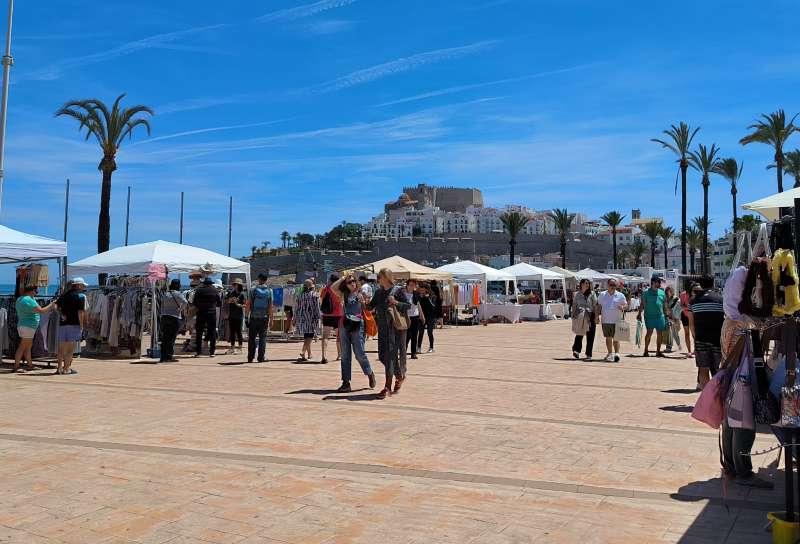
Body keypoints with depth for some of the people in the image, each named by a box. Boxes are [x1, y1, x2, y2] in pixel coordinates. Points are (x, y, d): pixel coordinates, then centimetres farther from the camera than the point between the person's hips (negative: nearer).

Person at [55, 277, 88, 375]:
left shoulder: (64, 295, 15)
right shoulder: (81, 296, -5)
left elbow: (55, 306, 6)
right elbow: (80, 312, -11)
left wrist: (62, 314, 6)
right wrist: (82, 326, -9)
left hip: (63, 323, 6)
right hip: (74, 324, -6)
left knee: (61, 347, 12)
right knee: (71, 347, -1)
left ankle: (59, 367, 15)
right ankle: (66, 368, -1)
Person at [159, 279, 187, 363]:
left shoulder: (165, 294, 12)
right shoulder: (178, 294, -6)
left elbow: (162, 307, 14)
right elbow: (185, 302, -23)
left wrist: (162, 316, 18)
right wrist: (181, 309, -7)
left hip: (164, 317, 5)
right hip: (175, 318, -5)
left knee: (164, 338, 9)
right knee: (172, 338, -1)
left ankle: (163, 357, 11)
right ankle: (169, 356, -2)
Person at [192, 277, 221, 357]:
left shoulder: (199, 290, 0)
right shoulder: (215, 291, 1)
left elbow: (194, 303, 2)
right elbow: (219, 303, 6)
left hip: (201, 313, 0)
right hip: (212, 314, 0)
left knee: (199, 333, 6)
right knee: (212, 333, 5)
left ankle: (198, 351, 5)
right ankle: (212, 352, 3)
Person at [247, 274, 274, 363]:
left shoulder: (253, 290, -1)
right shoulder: (269, 291, 1)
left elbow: (248, 303, -2)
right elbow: (271, 306, -1)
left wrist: (247, 314, 10)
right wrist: (271, 319, 4)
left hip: (254, 317, 0)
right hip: (264, 317, 0)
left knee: (251, 338, 7)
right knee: (262, 337, 5)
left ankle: (250, 357, 8)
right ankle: (261, 357, 1)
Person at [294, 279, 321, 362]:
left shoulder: (300, 295, 9)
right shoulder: (314, 295, -4)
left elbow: (296, 308, 11)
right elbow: (317, 307, -8)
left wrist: (295, 319, 17)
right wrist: (319, 316, 1)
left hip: (301, 319, 5)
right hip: (311, 319, -5)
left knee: (307, 337, 17)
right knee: (308, 338, -7)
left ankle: (309, 355, 25)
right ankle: (303, 354, -22)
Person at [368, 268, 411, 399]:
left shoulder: (397, 290, -5)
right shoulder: (378, 292, 12)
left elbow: (408, 305, -4)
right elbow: (370, 306, 13)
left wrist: (396, 302, -19)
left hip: (395, 327, -6)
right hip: (382, 328, 6)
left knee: (391, 355, -8)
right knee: (383, 356, 6)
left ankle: (388, 387, -5)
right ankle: (400, 376, 29)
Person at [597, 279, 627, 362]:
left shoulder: (620, 295, 3)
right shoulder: (602, 295, 9)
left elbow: (626, 305, 7)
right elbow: (599, 306, 15)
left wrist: (622, 307, -15)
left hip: (616, 321, -3)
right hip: (605, 320, 3)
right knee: (608, 338, 10)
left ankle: (617, 353, -9)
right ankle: (610, 353, 20)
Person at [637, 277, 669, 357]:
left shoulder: (662, 292, 13)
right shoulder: (646, 292, 0)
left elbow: (665, 305, 17)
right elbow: (643, 304, -1)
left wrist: (666, 315, 12)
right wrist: (639, 314, -8)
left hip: (660, 316, 4)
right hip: (649, 317, -4)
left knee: (659, 334, 5)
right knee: (649, 333, -8)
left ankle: (658, 351, 12)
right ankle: (646, 350, 0)